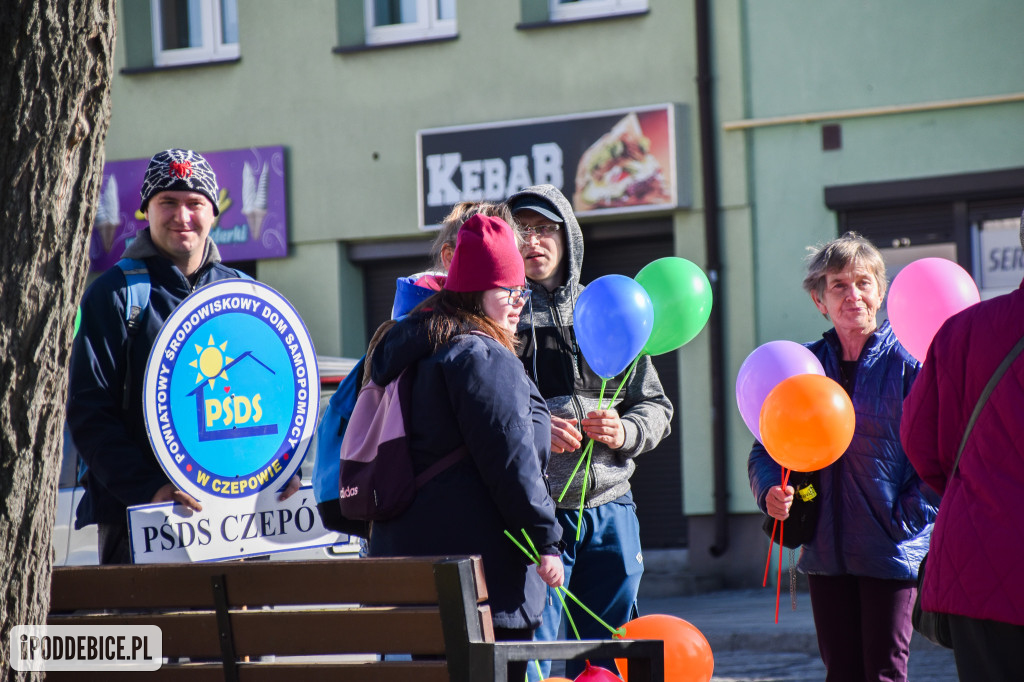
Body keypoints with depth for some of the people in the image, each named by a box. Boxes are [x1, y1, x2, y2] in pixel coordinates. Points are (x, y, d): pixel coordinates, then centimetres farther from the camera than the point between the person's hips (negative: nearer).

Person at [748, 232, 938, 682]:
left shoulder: (907, 362, -5)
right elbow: (766, 450, 12)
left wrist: (908, 518, -17)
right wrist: (771, 492, -9)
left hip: (891, 547, -4)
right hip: (826, 547, 4)